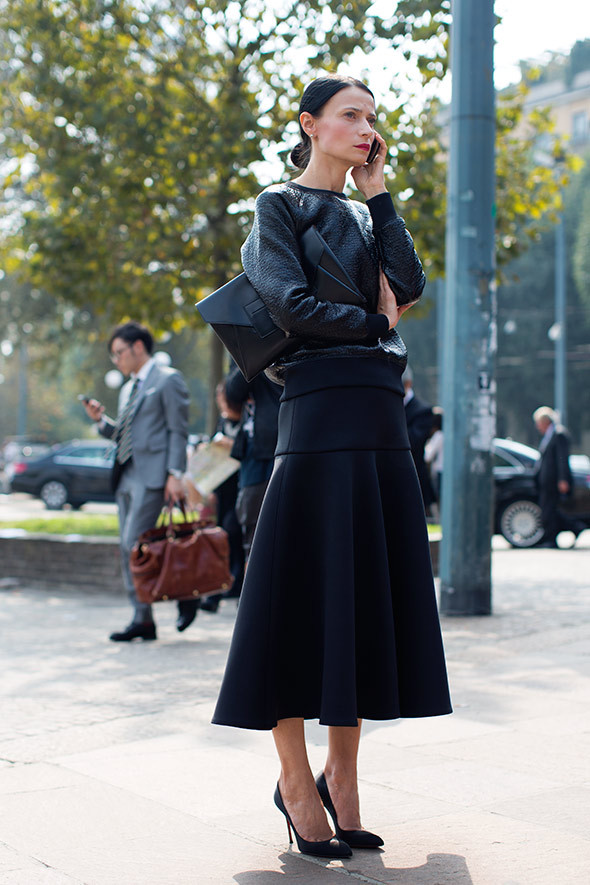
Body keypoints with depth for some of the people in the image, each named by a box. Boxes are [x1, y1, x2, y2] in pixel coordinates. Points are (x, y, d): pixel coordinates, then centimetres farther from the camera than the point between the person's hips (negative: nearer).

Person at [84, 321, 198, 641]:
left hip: (151, 475, -8)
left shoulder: (167, 380, -2)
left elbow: (178, 431, -8)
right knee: (128, 550, 5)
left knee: (135, 544, -15)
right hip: (126, 476, 9)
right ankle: (142, 619, 10)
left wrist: (175, 474, -16)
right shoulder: (128, 389, 23)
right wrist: (102, 421, 7)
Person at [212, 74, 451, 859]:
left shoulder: (365, 216, 22)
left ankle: (342, 773, 13)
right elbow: (291, 305, -11)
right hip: (321, 410, -7)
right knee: (307, 593, -5)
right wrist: (374, 319, 0)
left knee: (367, 595, 5)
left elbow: (411, 284, 5)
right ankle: (296, 780, 6)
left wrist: (379, 192, 8)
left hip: (381, 419, 7)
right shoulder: (280, 206, 3)